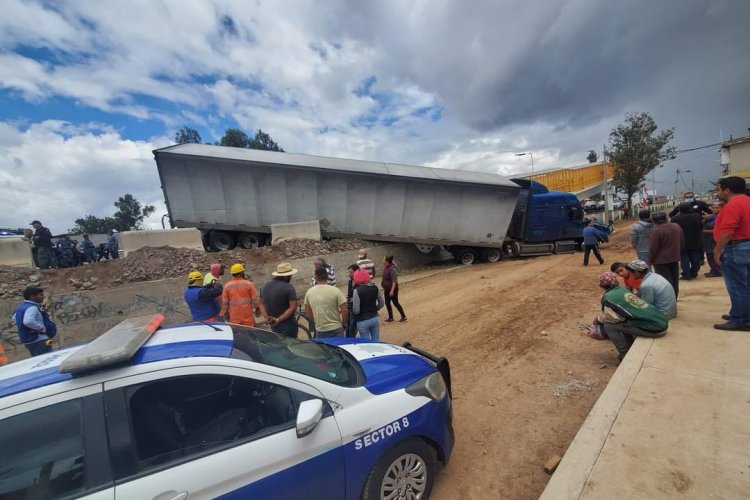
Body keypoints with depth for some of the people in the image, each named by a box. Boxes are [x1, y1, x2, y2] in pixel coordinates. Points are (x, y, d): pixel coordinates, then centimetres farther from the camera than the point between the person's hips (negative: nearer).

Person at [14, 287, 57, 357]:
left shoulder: (21, 307, 13)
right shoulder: (32, 308, -18)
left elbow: (15, 318, 32)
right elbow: (28, 322, -34)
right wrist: (42, 328, -22)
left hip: (28, 341, 11)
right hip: (39, 340, -11)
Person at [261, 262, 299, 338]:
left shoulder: (265, 286, 2)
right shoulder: (288, 287, -20)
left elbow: (262, 304, 8)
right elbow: (293, 307, -24)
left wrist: (267, 317, -2)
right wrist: (278, 320, -20)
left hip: (273, 325, 7)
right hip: (288, 325, -6)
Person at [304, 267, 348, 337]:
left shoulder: (309, 292, -2)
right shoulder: (335, 291, -13)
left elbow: (308, 314, 5)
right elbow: (344, 310, -13)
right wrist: (344, 324, 4)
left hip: (320, 330, 4)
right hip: (336, 329, -3)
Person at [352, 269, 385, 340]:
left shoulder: (357, 290, -18)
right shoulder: (375, 287, -2)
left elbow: (356, 311, -18)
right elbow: (381, 302, 6)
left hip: (363, 321, -5)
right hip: (375, 318, 5)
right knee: (377, 341, 17)